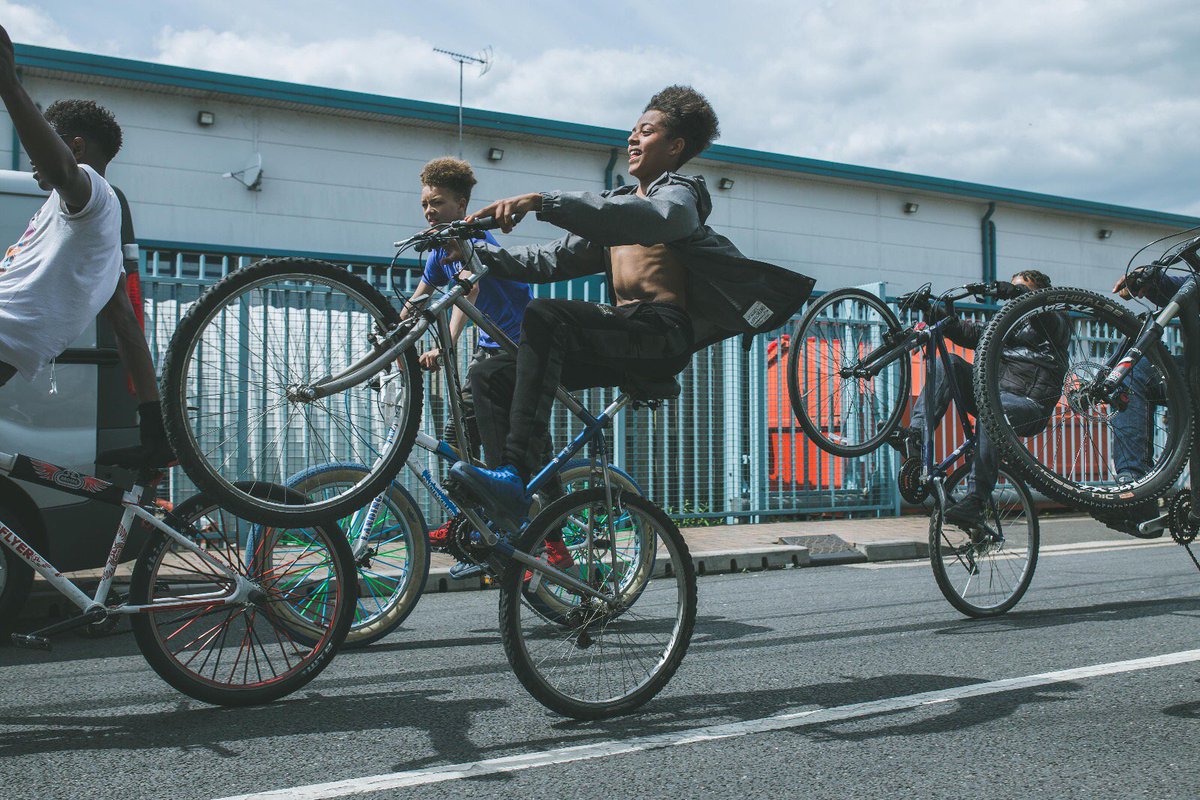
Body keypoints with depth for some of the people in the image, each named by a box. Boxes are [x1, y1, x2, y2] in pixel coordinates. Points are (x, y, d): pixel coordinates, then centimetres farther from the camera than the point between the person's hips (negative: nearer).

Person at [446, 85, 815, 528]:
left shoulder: (679, 194, 6)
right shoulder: (616, 204, 30)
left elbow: (648, 219, -21)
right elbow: (555, 259, 22)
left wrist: (542, 201, -30)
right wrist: (482, 256, 5)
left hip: (663, 331, -8)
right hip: (623, 335, 8)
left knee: (545, 316, -32)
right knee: (492, 375, -6)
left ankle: (516, 474, -40)